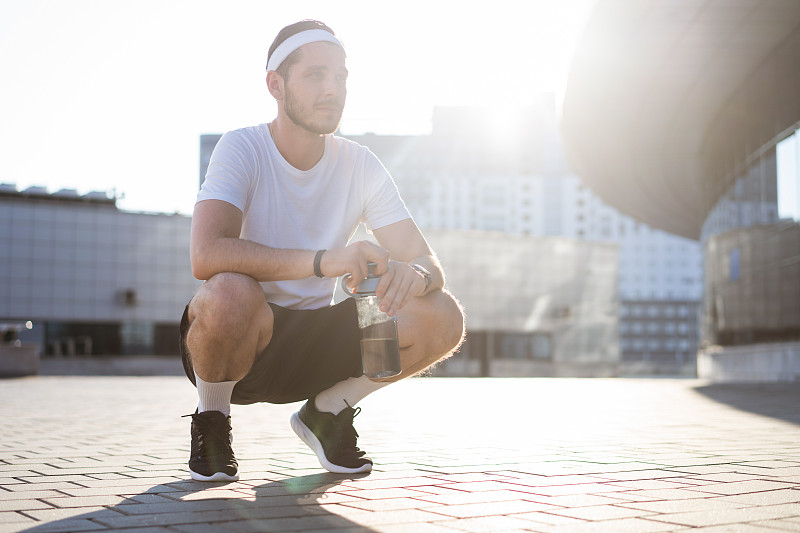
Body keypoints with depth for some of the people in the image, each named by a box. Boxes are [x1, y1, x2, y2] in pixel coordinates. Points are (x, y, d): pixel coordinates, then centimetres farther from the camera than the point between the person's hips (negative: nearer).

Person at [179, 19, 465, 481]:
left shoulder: (360, 165, -1)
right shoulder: (242, 149, -15)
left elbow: (428, 262, -7)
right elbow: (207, 255, -32)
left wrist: (414, 275, -32)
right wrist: (322, 261, -42)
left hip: (314, 344, 4)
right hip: (239, 338, -4)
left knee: (443, 318, -17)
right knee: (231, 293, -39)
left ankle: (328, 411, 8)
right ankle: (211, 418, -6)